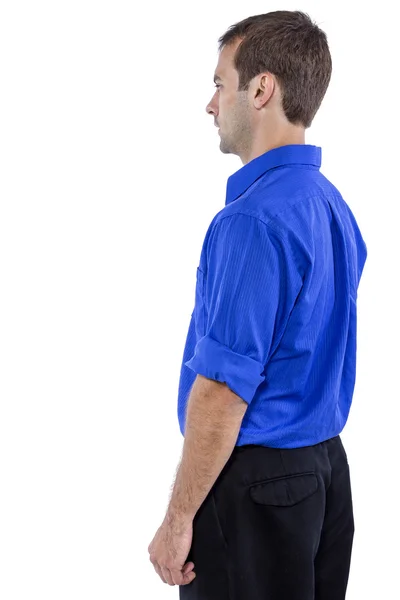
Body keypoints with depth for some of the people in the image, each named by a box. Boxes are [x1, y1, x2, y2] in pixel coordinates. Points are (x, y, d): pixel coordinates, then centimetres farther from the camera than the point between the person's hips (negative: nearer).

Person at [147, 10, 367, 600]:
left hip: (254, 484, -9)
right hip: (326, 466, 9)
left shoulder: (253, 219, -22)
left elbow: (225, 389, -24)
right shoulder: (333, 207, 7)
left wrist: (178, 519, -16)